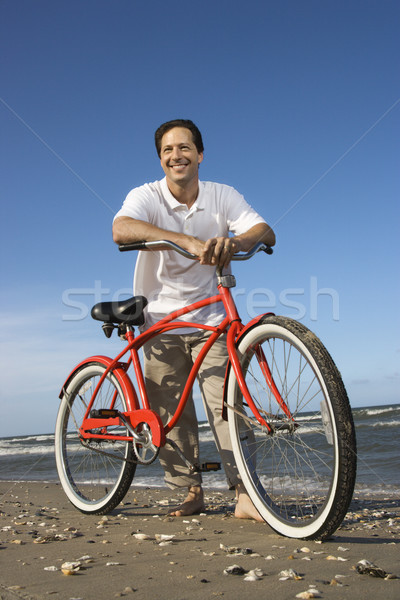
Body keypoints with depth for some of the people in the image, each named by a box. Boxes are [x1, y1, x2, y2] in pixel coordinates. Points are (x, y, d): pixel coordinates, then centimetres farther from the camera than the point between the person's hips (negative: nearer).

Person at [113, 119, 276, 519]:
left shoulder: (222, 197, -4)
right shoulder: (146, 196, -10)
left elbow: (266, 233, -17)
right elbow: (121, 230, -33)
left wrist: (233, 241, -41)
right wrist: (188, 240, -47)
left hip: (210, 322, 0)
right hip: (161, 322, 0)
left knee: (225, 403, -9)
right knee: (172, 413, 3)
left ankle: (244, 494, -5)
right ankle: (191, 492, 17)